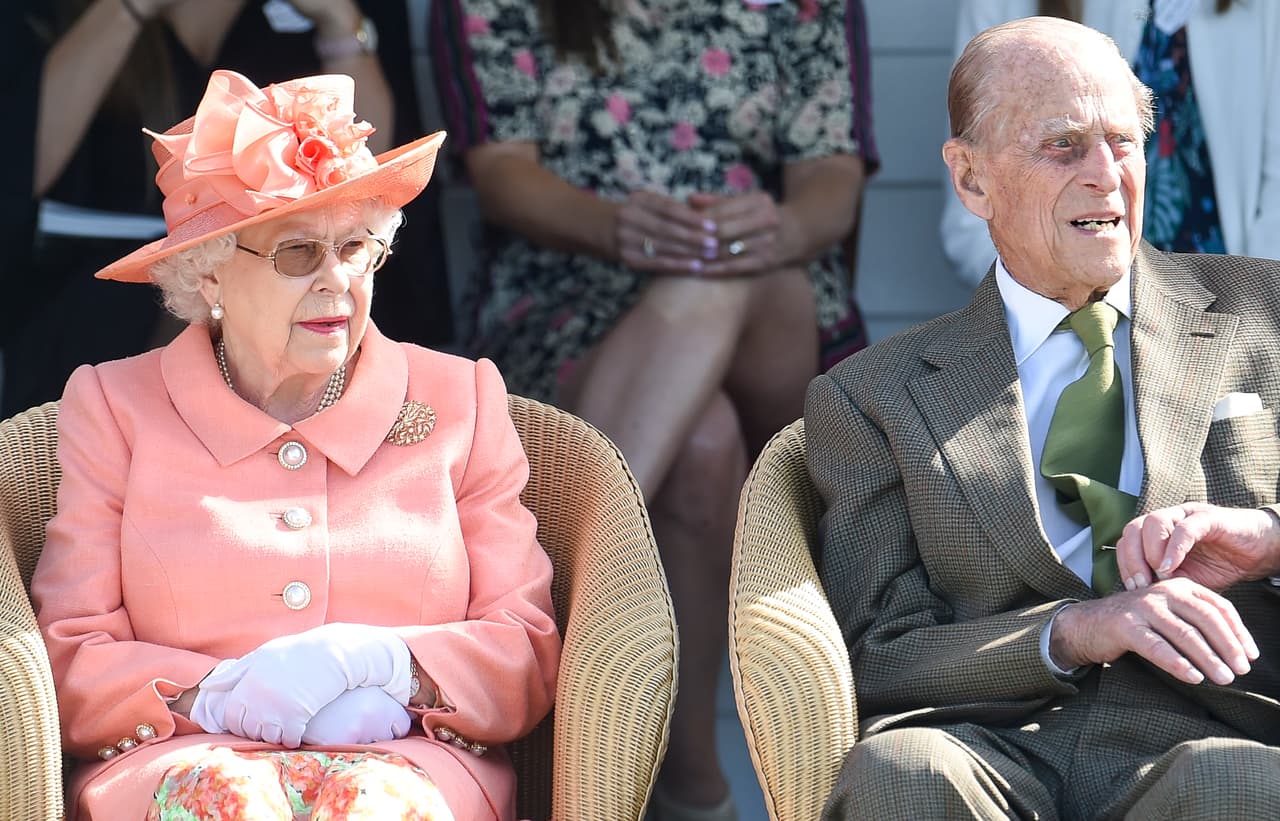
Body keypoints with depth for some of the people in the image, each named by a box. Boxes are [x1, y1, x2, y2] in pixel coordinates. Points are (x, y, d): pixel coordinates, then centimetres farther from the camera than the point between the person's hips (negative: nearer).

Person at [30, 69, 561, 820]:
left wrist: (382, 666, -13)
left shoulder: (460, 402, 16)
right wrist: (221, 695, -15)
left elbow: (529, 654, 8)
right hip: (182, 757, 0)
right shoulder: (116, 410, 13)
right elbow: (70, 664, 4)